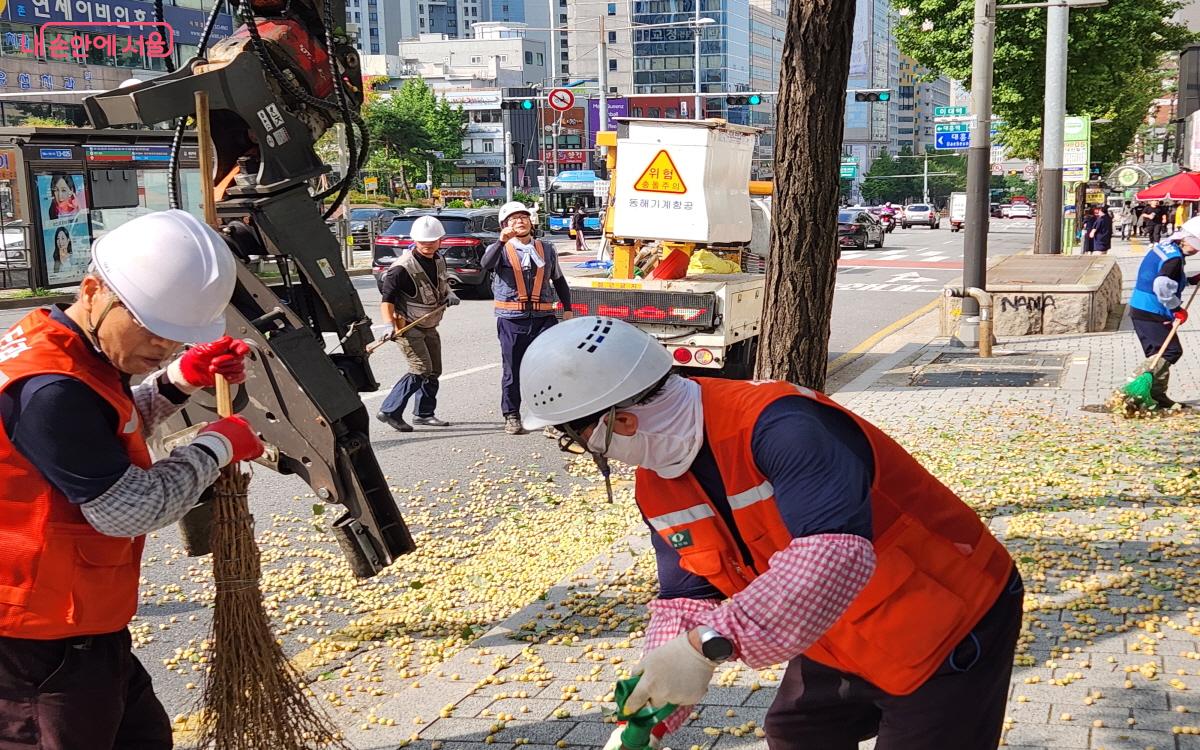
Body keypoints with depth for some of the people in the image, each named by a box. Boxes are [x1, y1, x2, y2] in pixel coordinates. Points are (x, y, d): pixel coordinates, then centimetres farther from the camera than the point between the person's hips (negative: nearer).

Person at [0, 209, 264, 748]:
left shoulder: (73, 350, 4)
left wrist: (182, 381, 8)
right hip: (45, 646, -10)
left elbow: (113, 431, 24)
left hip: (77, 625, 10)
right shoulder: (50, 390, -28)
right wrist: (216, 447, -10)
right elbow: (129, 508, -23)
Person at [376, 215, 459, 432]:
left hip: (429, 326, 8)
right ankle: (389, 412, -9)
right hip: (407, 327, -8)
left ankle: (424, 413, 27)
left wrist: (449, 294, 5)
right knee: (421, 370, -16)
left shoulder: (439, 261, 3)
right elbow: (386, 298, -23)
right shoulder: (403, 267, -22)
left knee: (434, 371, 12)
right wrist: (389, 323, -36)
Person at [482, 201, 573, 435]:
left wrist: (567, 308, 16)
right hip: (512, 320, -2)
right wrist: (502, 241, -34)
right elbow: (487, 264, -21)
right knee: (513, 370, 6)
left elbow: (559, 280, 23)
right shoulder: (500, 250, 3)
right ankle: (511, 417, 19)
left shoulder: (546, 249, 13)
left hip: (543, 318, 2)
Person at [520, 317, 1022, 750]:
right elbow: (686, 597, -1)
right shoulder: (657, 484, -5)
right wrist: (651, 708, -15)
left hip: (947, 631, -8)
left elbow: (836, 554, -47)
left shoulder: (776, 426, -35)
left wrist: (709, 644, -49)